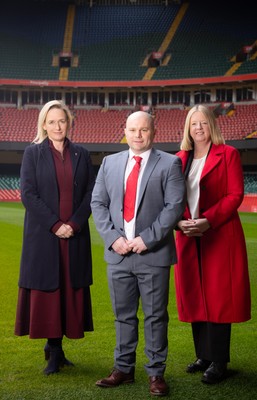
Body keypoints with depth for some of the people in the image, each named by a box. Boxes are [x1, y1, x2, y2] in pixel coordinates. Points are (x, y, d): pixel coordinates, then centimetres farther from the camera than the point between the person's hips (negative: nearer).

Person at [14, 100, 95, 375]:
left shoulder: (81, 154, 9)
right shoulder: (33, 153, 3)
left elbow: (91, 194, 5)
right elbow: (28, 193, -5)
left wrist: (75, 224, -9)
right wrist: (54, 224, -12)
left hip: (75, 235, 2)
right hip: (43, 235, -2)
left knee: (70, 288, 3)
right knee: (46, 288, 0)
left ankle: (55, 348, 15)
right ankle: (54, 349, 10)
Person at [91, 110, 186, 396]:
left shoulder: (169, 164, 0)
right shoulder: (109, 162, 11)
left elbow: (175, 206, -8)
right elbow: (98, 203, 7)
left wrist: (147, 238, -14)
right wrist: (113, 237, -6)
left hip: (153, 254, -3)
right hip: (118, 253, 3)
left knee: (155, 316, 5)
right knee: (123, 315, 12)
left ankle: (156, 373, 17)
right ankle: (123, 369, 25)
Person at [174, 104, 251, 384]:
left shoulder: (228, 154, -1)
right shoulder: (180, 158, 12)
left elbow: (235, 195, -8)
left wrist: (208, 220, -18)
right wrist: (180, 222, -8)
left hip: (220, 235, -4)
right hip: (188, 236, 5)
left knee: (218, 296, -2)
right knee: (195, 295, 8)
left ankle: (218, 362, 6)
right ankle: (203, 355, 19)